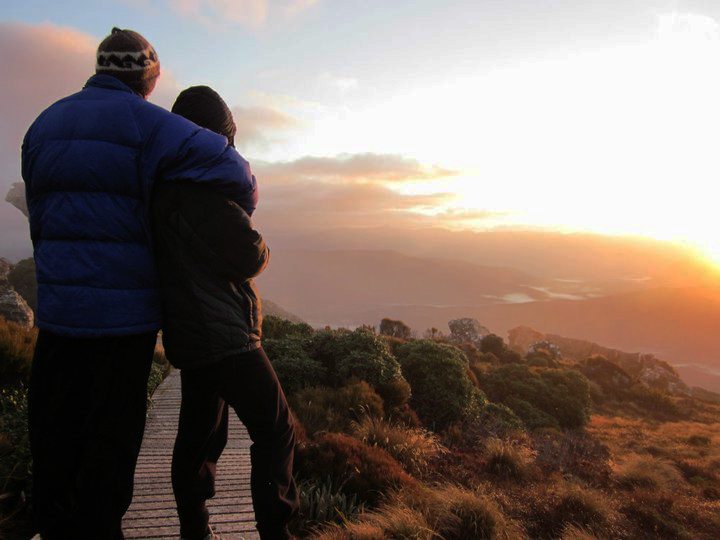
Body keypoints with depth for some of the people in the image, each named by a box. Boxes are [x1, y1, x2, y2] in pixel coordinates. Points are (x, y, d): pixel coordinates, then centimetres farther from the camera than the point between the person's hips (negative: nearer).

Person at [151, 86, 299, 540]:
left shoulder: (164, 186, 13)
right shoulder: (206, 183, -16)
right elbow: (248, 256, -17)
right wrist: (262, 247, 4)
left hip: (189, 332, 10)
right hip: (224, 333, -9)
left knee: (200, 433, 17)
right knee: (275, 430, 0)